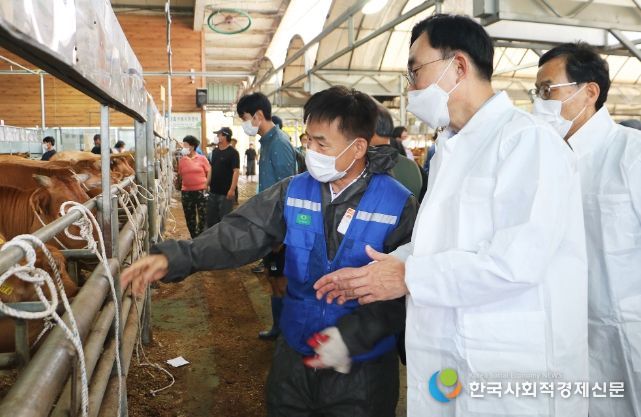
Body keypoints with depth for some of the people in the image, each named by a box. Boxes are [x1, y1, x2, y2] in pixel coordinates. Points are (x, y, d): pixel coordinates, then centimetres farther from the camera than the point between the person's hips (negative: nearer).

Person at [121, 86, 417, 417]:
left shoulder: (398, 204, -14)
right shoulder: (294, 191, -3)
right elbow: (240, 233, -11)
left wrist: (351, 336, -24)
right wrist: (174, 258, -24)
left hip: (363, 368, -3)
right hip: (294, 355, 4)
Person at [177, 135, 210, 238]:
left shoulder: (202, 158, -3)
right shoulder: (181, 160, 5)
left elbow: (209, 174, 1)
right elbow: (180, 175, 13)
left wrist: (207, 187, -3)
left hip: (201, 191, -3)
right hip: (186, 192, 3)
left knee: (203, 216, 0)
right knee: (189, 217, 11)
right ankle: (194, 239, 25)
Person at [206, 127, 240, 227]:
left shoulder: (233, 152, -12)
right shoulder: (215, 151, 11)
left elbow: (236, 171, -17)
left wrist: (232, 189, -23)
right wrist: (207, 184, 12)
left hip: (226, 192, -7)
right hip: (213, 191, 8)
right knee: (211, 217, 14)